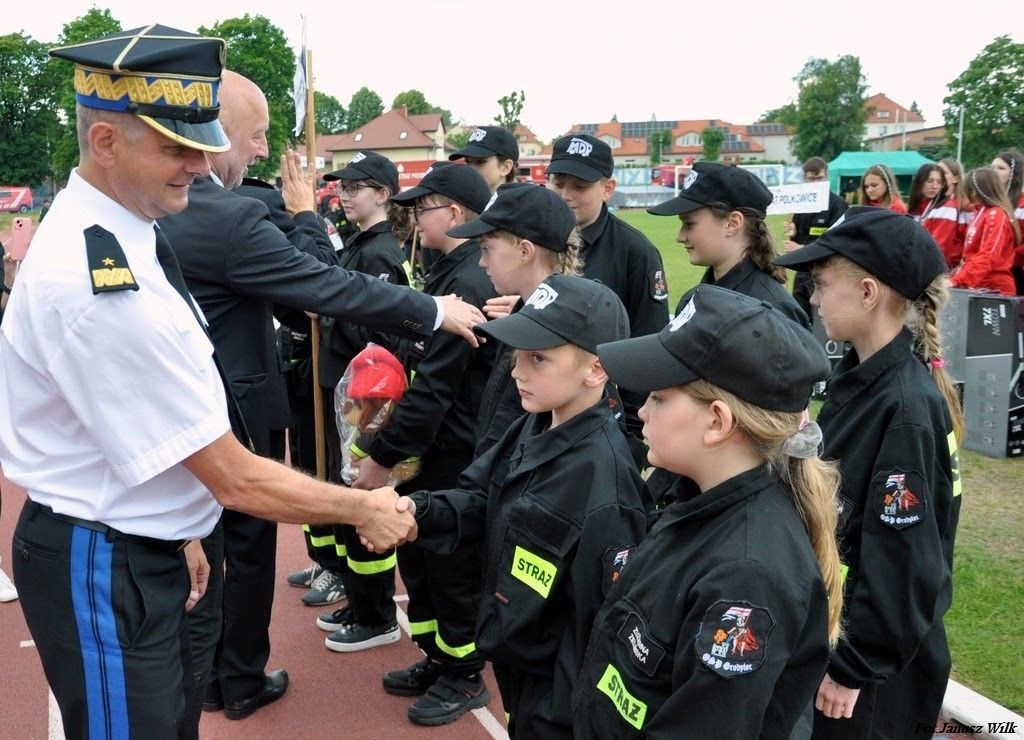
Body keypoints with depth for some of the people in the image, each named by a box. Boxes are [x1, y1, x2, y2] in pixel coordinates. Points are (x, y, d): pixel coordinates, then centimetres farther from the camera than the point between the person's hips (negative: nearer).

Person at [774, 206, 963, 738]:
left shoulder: (906, 410, -25)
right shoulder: (858, 376, 1)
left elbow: (902, 560, -23)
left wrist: (854, 669, -16)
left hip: (877, 665, -8)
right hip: (831, 628, 8)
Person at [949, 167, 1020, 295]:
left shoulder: (996, 215, -11)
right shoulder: (980, 213, 16)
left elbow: (988, 258, -21)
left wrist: (956, 280, -27)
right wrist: (956, 276, 9)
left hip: (994, 288, -8)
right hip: (978, 286, 8)